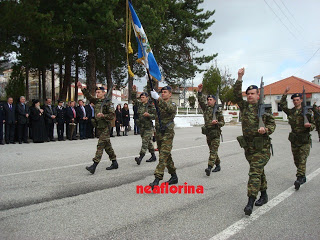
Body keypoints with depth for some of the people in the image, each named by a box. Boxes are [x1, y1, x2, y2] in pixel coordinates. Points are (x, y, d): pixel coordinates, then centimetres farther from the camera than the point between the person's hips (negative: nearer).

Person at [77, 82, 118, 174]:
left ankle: (94, 165, -15)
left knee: (100, 145, -11)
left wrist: (103, 115, -24)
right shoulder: (96, 101, 14)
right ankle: (114, 163, 21)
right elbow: (89, 96, 11)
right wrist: (82, 88, 0)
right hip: (99, 127, 8)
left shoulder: (108, 103, -8)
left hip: (105, 127, -8)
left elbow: (112, 115, -11)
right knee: (107, 146, 12)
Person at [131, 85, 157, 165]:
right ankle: (153, 156, 24)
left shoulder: (151, 106, -6)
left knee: (145, 142, -11)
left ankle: (140, 157, -19)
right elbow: (133, 98, 15)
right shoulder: (139, 104, 10)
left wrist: (149, 115, -22)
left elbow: (155, 116, -6)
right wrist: (134, 91, 1)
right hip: (141, 126, 6)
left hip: (148, 127, -6)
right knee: (148, 142, 13)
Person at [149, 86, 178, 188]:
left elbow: (169, 108, -29)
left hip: (167, 134, -7)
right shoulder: (159, 102, 14)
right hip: (158, 133, 7)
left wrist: (158, 98, -40)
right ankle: (174, 176, 27)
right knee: (166, 156, 14)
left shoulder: (172, 104, -7)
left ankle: (157, 180, -17)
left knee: (163, 156, -13)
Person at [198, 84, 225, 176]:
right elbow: (201, 101, -7)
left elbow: (222, 123, 3)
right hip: (208, 133, 5)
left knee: (213, 151, -13)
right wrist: (199, 92, -20)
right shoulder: (206, 108, 9)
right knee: (213, 151, 14)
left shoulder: (218, 111, -1)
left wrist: (217, 123, -19)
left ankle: (209, 168, -23)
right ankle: (218, 166, 28)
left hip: (215, 134, -5)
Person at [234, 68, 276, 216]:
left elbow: (272, 124, 1)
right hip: (248, 146, 5)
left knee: (255, 172, -12)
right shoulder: (244, 106, 9)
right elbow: (236, 94, 2)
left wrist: (265, 130, -20)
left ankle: (250, 203, -13)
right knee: (259, 171, 17)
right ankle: (264, 195, 33)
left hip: (261, 147, -5)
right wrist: (239, 78, -5)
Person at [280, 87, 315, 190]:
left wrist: (309, 125, -19)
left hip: (305, 140, -4)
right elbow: (282, 105, -3)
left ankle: (299, 179, -15)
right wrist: (285, 93, -7)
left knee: (302, 160, -12)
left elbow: (313, 124, 4)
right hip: (294, 140, 4)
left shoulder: (307, 111, -2)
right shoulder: (290, 112, 6)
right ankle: (303, 177, 28)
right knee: (296, 160, 12)